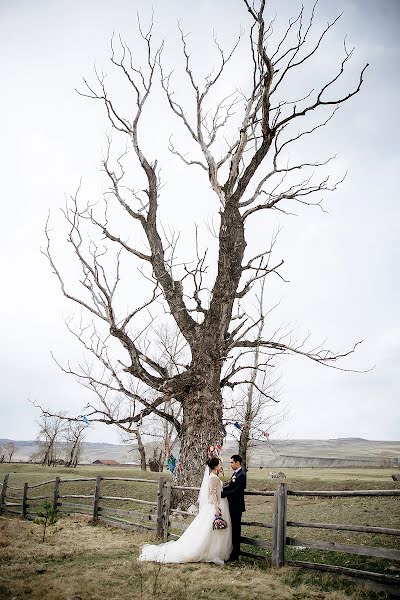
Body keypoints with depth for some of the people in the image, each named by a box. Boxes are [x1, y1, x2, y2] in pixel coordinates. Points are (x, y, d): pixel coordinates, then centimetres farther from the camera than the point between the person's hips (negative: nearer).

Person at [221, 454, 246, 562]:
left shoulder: (241, 475, -18)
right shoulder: (235, 473, 12)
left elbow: (235, 491, -23)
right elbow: (230, 487, 12)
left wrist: (222, 494, -22)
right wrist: (220, 490, -3)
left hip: (236, 506, -9)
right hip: (232, 505, 9)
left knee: (236, 530, 0)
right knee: (233, 529, 16)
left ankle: (235, 555, 9)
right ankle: (232, 552, 26)